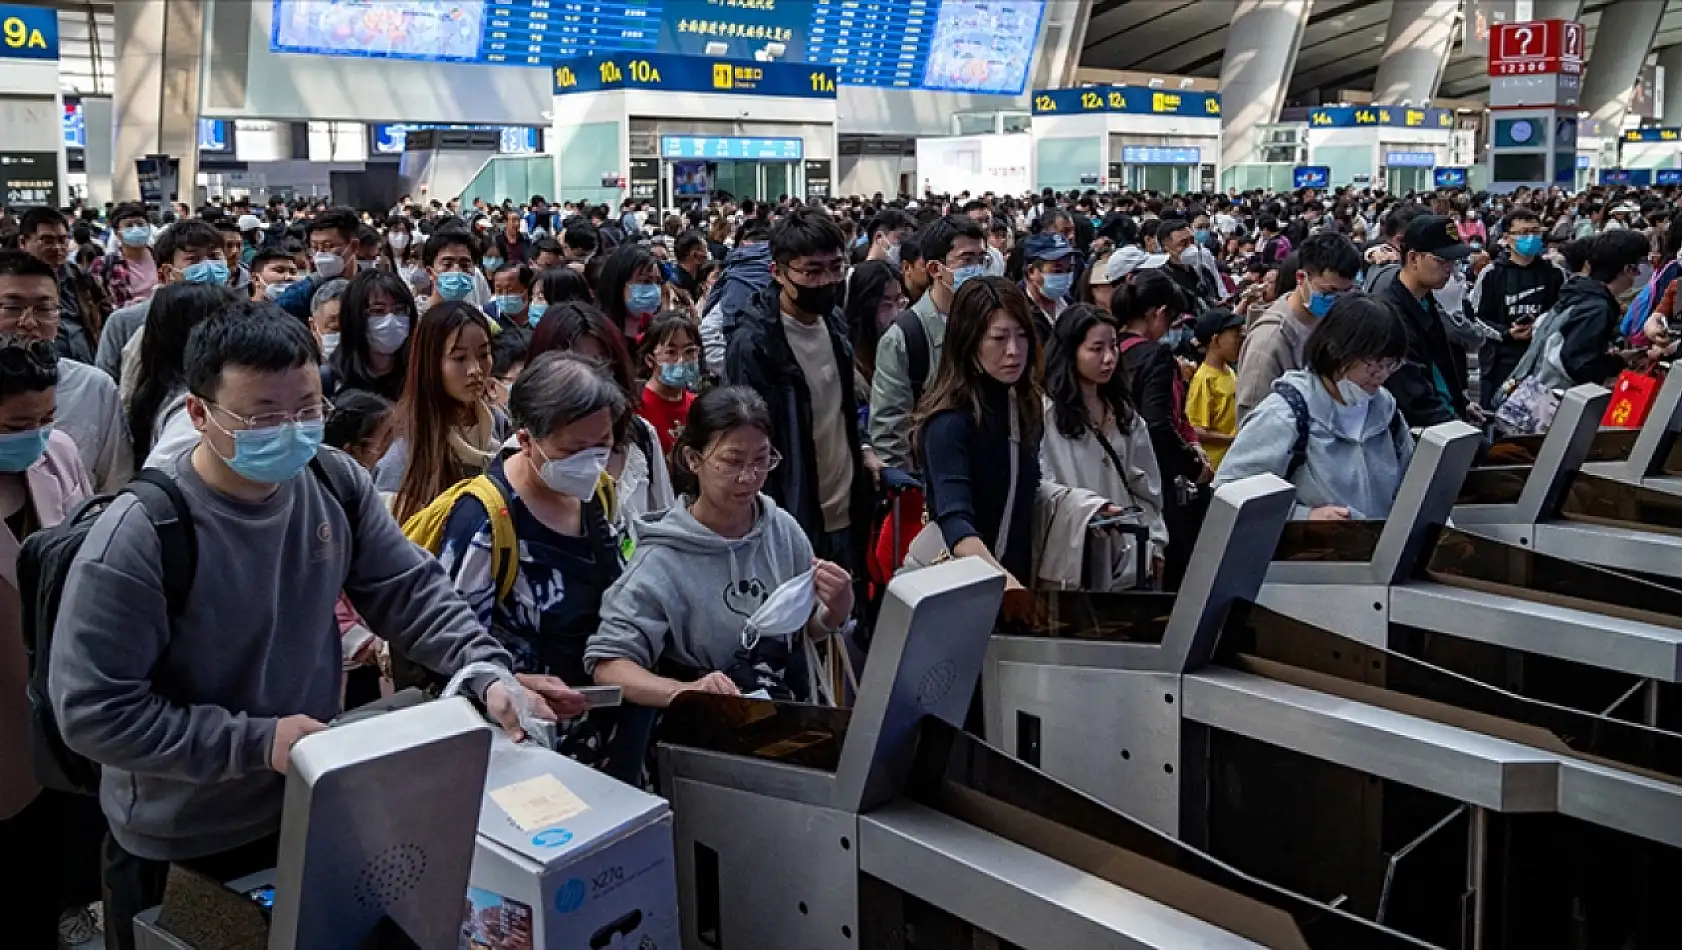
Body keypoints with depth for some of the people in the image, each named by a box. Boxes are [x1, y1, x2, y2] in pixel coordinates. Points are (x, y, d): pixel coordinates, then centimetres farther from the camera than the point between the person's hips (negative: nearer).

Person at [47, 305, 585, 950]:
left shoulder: (336, 484, -9)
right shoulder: (138, 537, -26)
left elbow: (409, 591, -3)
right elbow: (91, 709, -23)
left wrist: (489, 674, -20)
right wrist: (258, 741, -25)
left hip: (315, 809, 5)